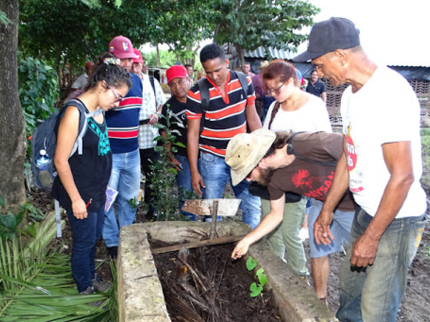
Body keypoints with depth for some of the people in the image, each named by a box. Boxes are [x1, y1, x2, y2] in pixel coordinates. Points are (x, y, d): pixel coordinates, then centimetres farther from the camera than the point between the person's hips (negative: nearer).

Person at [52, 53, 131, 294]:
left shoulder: (99, 109, 3)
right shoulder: (74, 112, -22)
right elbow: (61, 160, -21)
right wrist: (75, 199, -17)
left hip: (98, 191, 8)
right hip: (81, 194, -8)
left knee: (94, 237, 22)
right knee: (84, 242, 10)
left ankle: (91, 279, 43)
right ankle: (85, 290, 31)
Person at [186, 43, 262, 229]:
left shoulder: (244, 82, -2)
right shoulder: (196, 94, -12)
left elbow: (252, 117, 8)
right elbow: (192, 133, -6)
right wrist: (194, 171, -7)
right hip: (212, 160, -2)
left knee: (253, 208, 6)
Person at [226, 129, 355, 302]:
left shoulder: (312, 144, -37)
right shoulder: (274, 178, -12)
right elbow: (276, 215, 4)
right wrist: (247, 240, 2)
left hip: (356, 206, -6)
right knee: (319, 254, 14)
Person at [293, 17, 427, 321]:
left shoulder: (390, 93, -23)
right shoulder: (351, 94, 6)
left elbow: (402, 175, -23)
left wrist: (371, 236, -17)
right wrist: (327, 210, 14)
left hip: (396, 218, -8)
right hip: (367, 211, 8)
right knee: (349, 287, 20)